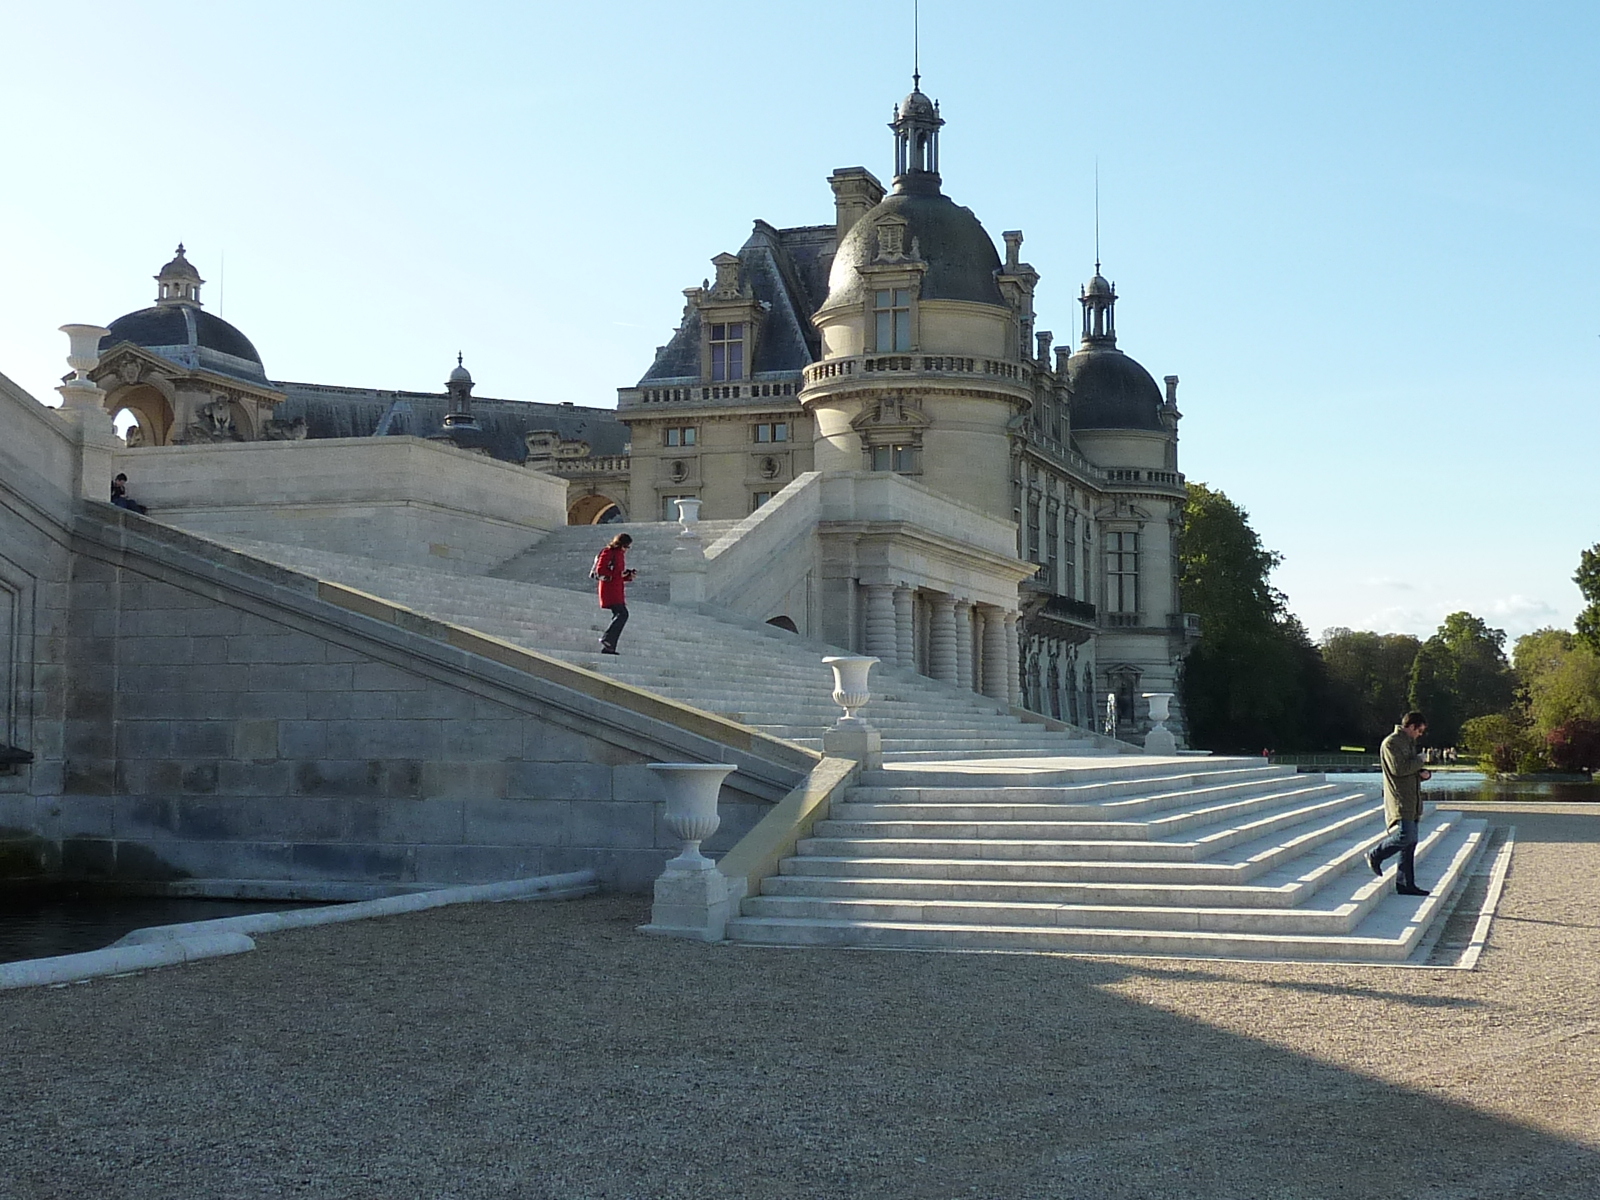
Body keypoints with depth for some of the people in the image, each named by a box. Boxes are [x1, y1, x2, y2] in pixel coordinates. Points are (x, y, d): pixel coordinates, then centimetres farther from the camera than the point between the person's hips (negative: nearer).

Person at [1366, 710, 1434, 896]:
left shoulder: (1409, 743, 22)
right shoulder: (1391, 743, -10)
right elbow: (1399, 768, -22)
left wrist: (1424, 773, 7)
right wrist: (1419, 761, -8)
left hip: (1411, 802, 10)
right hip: (1399, 801, -10)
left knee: (1410, 842, 6)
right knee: (1406, 836, -20)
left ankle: (1405, 883, 9)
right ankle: (1375, 855, 3)